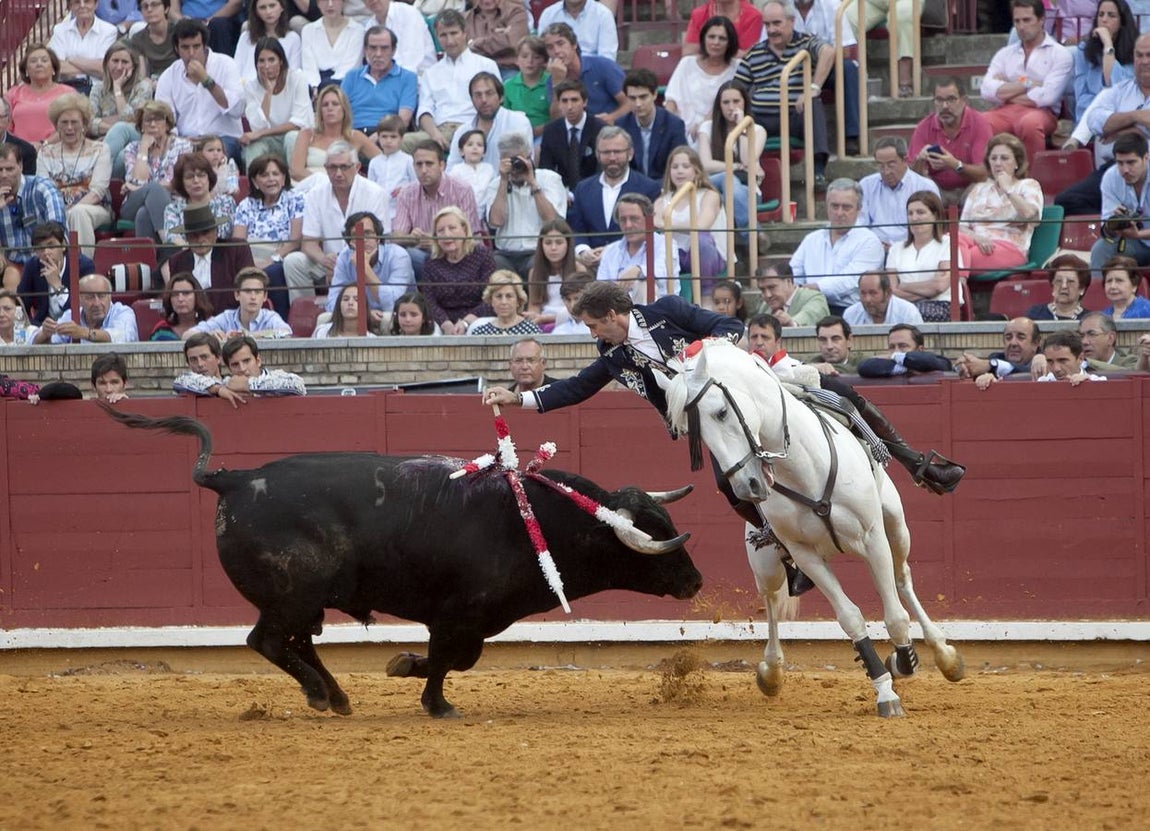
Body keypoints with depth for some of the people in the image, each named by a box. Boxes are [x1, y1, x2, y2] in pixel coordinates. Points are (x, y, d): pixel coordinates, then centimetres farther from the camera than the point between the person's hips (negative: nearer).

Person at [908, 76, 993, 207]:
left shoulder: (978, 123, -11)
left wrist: (956, 165, -36)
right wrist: (920, 160, -27)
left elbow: (984, 174, -18)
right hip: (937, 190, 1)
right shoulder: (924, 128, -4)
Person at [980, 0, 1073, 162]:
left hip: (1041, 112, -3)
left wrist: (1007, 93, 2)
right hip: (1004, 112, 3)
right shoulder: (1005, 54, 21)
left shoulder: (1059, 54, 8)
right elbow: (988, 90, 4)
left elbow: (1047, 96, -7)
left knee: (1029, 123, -40)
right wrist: (1027, 85, -3)